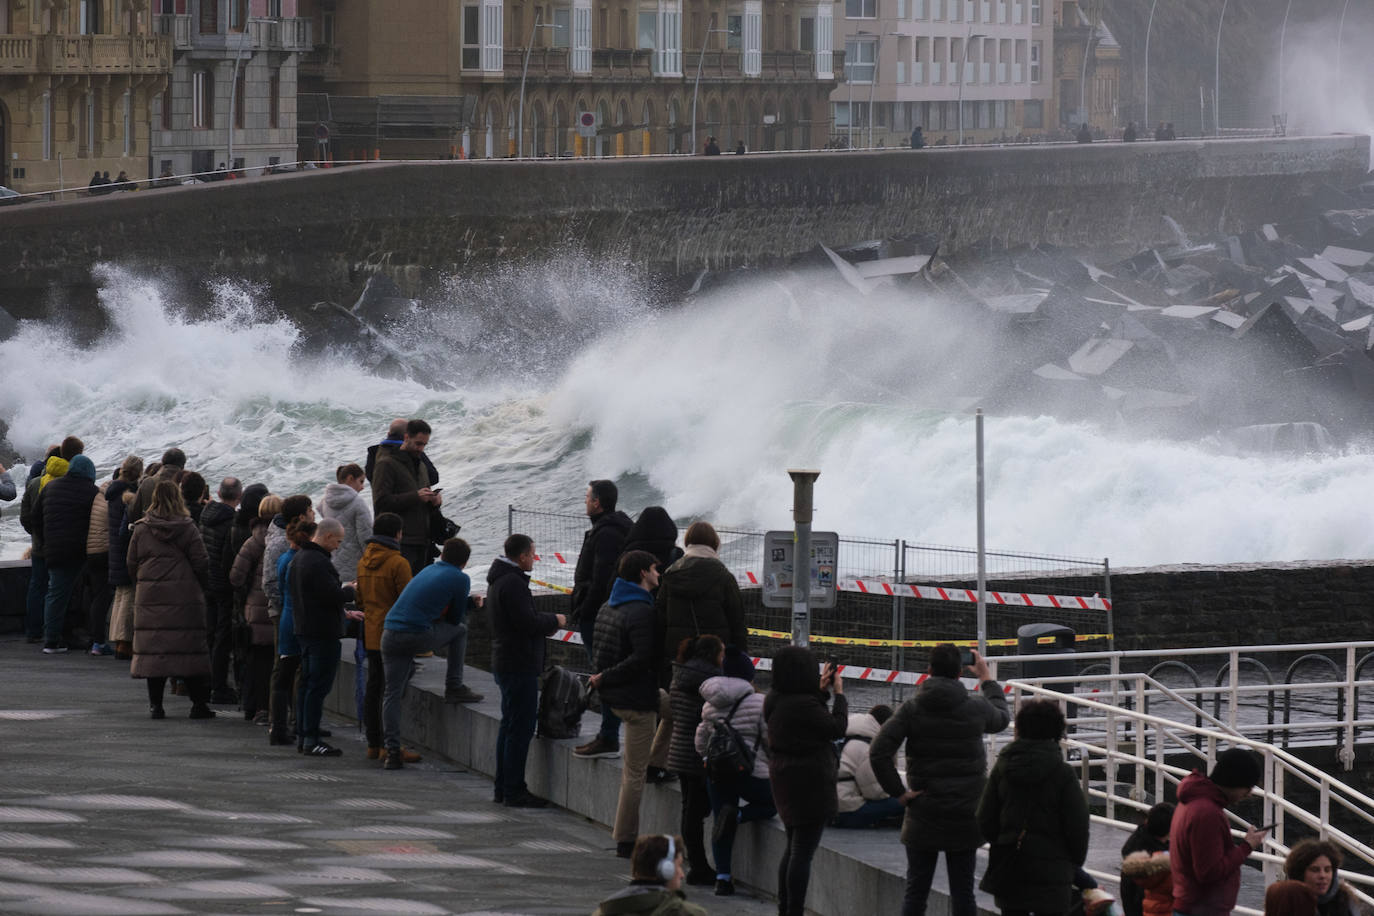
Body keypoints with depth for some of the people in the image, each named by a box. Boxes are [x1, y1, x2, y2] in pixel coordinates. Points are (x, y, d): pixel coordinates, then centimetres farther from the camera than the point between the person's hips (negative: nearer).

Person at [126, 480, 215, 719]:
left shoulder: (141, 529, 2)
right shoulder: (187, 528, -4)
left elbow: (132, 565, 6)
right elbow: (202, 563, -6)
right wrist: (198, 587, 11)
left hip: (150, 598, 2)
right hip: (185, 598, -2)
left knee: (154, 649, 5)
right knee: (189, 647, 2)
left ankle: (155, 704, 2)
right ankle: (199, 704, 3)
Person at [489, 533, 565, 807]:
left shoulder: (499, 580, 16)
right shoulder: (513, 583, -18)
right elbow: (528, 622, -23)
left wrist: (545, 622, 8)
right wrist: (554, 621, -6)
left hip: (504, 662, 11)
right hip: (520, 666, -11)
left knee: (510, 726, 17)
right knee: (520, 729, -7)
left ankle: (503, 788, 21)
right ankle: (514, 792, -6)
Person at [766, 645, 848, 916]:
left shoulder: (774, 700, 4)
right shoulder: (803, 705, -24)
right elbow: (837, 728, -15)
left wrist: (820, 689, 11)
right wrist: (839, 693, -5)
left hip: (784, 780, 10)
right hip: (810, 782, -10)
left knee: (793, 847, 21)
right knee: (803, 852, -5)